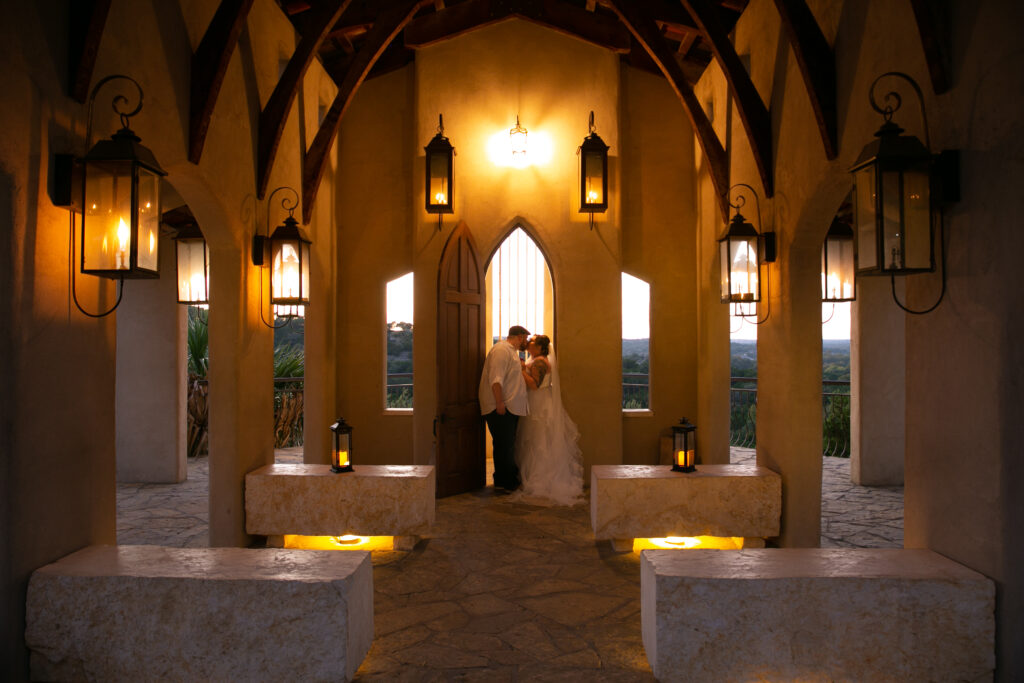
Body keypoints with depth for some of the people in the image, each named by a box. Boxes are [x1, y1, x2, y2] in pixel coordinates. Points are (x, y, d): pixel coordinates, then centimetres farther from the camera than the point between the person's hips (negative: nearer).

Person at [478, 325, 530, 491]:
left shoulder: (511, 351, 21)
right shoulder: (501, 350, -12)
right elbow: (495, 379, -22)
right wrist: (500, 404, -26)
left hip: (510, 408, 10)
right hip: (500, 409, -10)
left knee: (508, 445, 13)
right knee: (504, 446, -5)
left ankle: (510, 480, 19)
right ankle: (503, 483, 2)